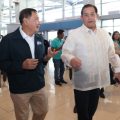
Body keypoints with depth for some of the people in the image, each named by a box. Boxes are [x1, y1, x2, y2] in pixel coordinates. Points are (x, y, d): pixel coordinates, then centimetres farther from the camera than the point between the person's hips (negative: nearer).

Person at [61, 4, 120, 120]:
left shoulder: (105, 34, 7)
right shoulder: (74, 33, -8)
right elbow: (65, 52, -12)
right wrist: (71, 59, -33)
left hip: (98, 80, 5)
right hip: (82, 82, -4)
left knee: (92, 110, 22)